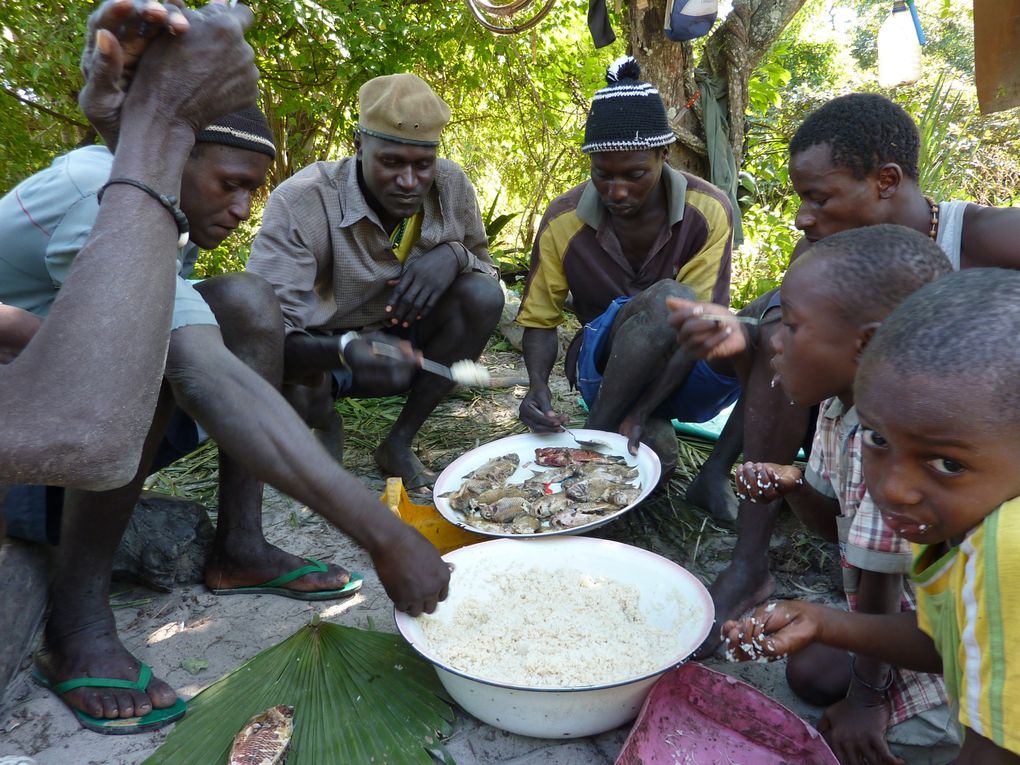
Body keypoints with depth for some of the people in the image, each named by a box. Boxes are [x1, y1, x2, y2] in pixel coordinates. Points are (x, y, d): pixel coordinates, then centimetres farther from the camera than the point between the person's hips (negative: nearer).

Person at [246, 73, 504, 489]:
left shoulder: (452, 186, -14)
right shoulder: (301, 201, -27)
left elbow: (489, 272, 1)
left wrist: (454, 255, -25)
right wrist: (346, 351, -53)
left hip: (403, 342, 4)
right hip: (319, 355, -3)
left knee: (484, 296, -22)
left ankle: (399, 442, -8)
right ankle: (326, 424, 3)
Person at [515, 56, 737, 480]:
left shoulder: (709, 210, -11)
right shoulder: (564, 220, -7)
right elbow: (539, 321, 1)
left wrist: (638, 414, -26)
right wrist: (538, 385, -21)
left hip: (680, 374, 1)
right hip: (603, 370, -1)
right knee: (667, 299, -33)